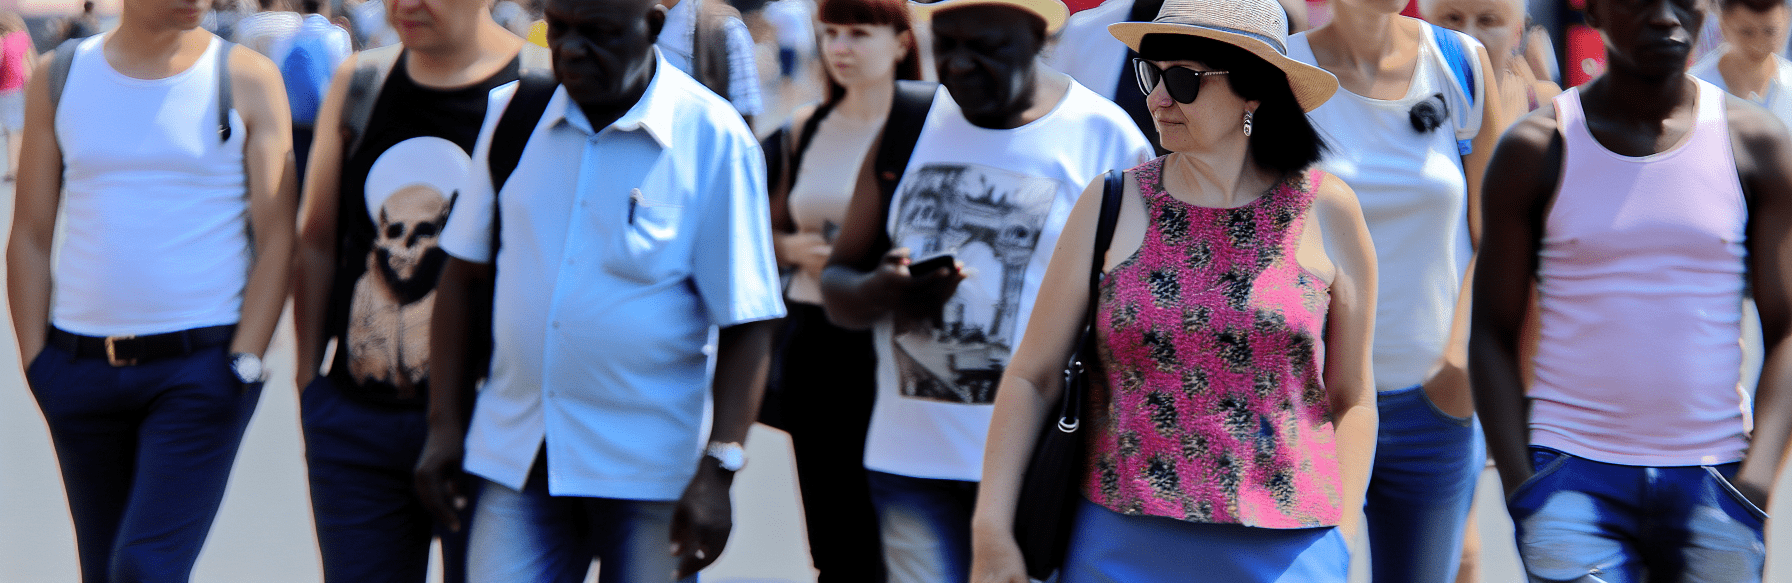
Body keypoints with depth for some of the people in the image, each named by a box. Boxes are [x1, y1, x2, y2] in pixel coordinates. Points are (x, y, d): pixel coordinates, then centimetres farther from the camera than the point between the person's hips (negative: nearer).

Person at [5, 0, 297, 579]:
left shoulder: (247, 78, -1)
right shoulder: (59, 76, 6)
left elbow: (276, 241, -3)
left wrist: (243, 364, -10)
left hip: (202, 364, -3)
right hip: (80, 371, 3)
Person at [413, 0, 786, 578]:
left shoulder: (714, 140, -6)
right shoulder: (512, 113, 5)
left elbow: (745, 325, -7)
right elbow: (464, 274, 12)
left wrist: (718, 471, -15)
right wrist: (444, 425, 8)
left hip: (653, 471, -3)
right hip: (517, 460, 3)